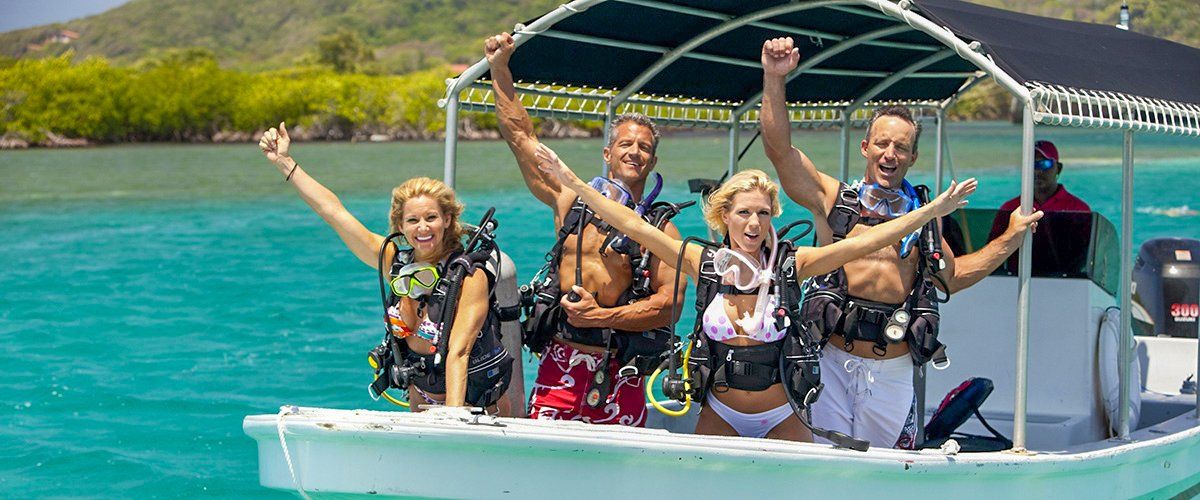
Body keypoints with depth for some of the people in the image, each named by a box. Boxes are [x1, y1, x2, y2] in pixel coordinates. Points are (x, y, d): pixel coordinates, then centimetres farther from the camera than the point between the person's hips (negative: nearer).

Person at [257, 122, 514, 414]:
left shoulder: (471, 277, -18)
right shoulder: (395, 262, -4)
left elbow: (458, 352, -27)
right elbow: (333, 210, 2)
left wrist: (453, 415, -39)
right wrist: (285, 162, 5)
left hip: (478, 405, -5)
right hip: (422, 396, 5)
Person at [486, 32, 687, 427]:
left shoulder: (661, 228, 4)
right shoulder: (572, 201, 11)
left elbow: (670, 302, -5)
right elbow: (520, 136, 14)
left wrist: (603, 317, -14)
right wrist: (499, 69, 13)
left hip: (619, 374, -1)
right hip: (559, 363, 2)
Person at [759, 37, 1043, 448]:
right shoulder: (832, 199, 3)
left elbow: (952, 276, 25)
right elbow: (779, 148, -6)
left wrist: (1011, 237, 21)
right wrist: (775, 79, -15)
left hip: (893, 371, 2)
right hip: (834, 362, -2)